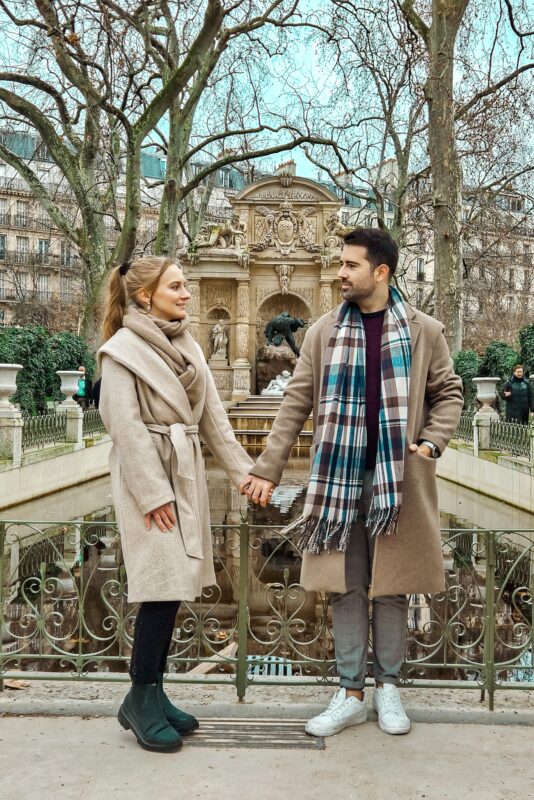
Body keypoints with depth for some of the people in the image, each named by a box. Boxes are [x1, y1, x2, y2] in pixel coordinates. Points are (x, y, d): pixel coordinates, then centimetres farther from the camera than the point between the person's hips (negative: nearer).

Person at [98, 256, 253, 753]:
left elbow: (212, 416, 14)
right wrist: (153, 493, -18)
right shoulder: (122, 349, -8)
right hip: (149, 476, -7)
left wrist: (243, 470, 10)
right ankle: (140, 700, 9)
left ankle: (154, 693, 21)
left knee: (175, 585, 8)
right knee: (164, 585, -8)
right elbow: (126, 427, -14)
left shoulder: (187, 346, 14)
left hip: (186, 473, 7)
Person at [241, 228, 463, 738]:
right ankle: (351, 693, 22)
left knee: (392, 586, 10)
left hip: (398, 479, -1)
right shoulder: (324, 331, 4)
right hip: (339, 477, 1)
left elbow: (447, 392, 10)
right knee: (345, 587, 8)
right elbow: (296, 404, 3)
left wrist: (431, 444, -7)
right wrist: (267, 470, -1)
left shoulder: (424, 331, 1)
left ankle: (388, 686, 28)